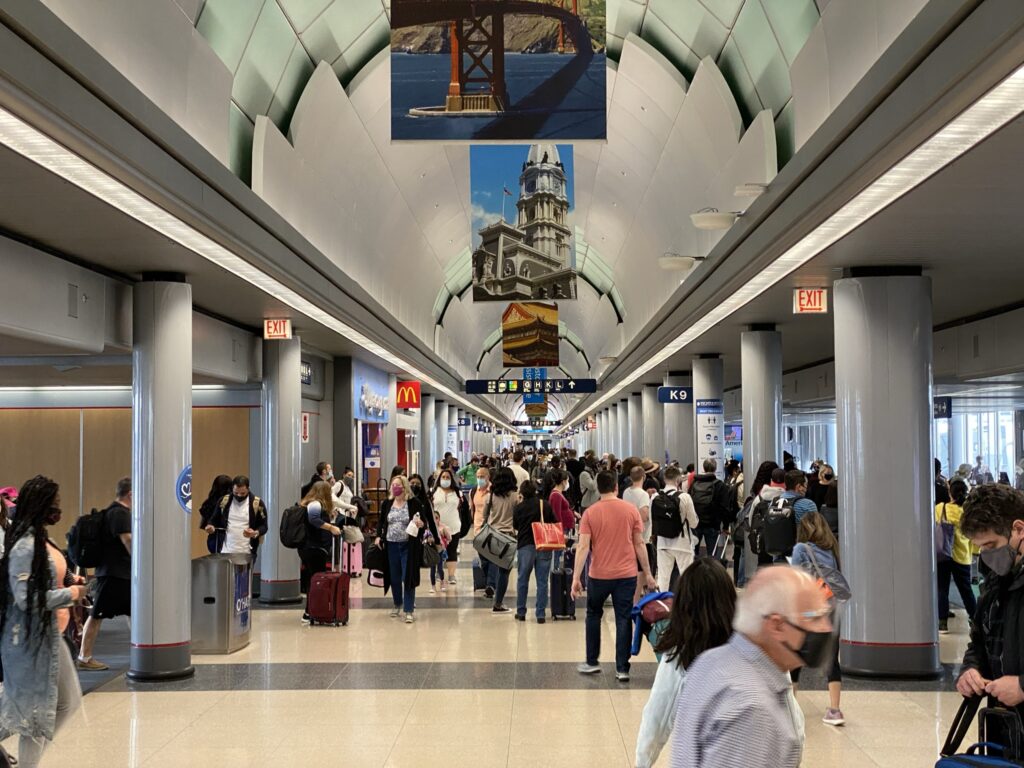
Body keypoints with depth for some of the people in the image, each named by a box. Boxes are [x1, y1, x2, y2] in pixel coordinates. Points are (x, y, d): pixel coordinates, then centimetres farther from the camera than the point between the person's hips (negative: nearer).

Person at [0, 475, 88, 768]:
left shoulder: (43, 540, 9)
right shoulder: (24, 547, -20)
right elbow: (26, 598, -25)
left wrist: (69, 580, 7)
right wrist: (71, 594, -16)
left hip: (49, 635, 10)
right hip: (30, 637, -10)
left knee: (68, 701, 15)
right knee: (34, 708, 1)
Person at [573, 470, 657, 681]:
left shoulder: (590, 512, -5)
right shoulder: (631, 510, -2)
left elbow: (583, 547, -11)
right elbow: (639, 544, 0)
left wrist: (576, 578, -9)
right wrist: (648, 574, 8)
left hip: (599, 575, 0)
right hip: (626, 575, 0)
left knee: (594, 615, 19)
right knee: (623, 620, 5)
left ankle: (592, 662, 23)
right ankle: (622, 669, 3)